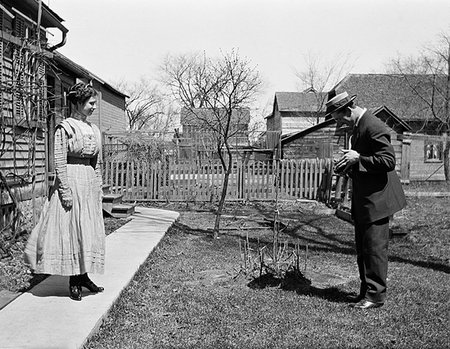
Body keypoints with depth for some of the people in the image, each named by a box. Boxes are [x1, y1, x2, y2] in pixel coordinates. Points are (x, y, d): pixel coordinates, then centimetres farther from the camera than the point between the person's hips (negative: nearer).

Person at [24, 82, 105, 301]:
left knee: (89, 230, 10)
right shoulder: (65, 128, -9)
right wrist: (65, 191, -17)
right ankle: (73, 281, 10)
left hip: (90, 183, 7)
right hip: (71, 183, -7)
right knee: (70, 230, 0)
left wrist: (99, 190, 13)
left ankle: (83, 275, 23)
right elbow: (59, 163, -12)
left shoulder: (94, 129, 11)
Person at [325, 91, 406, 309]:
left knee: (374, 247, -4)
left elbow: (388, 161, -22)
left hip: (376, 199, -10)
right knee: (362, 248, 14)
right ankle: (366, 291, 25)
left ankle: (376, 295, 7)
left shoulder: (374, 127, -17)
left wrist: (358, 159, -20)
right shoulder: (357, 127, 15)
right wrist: (349, 166, 8)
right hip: (363, 200, 10)